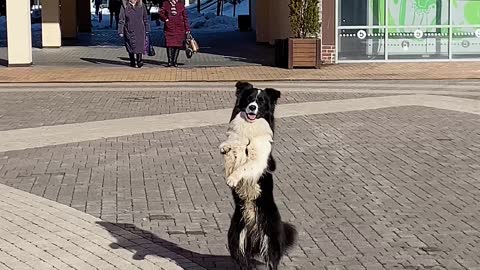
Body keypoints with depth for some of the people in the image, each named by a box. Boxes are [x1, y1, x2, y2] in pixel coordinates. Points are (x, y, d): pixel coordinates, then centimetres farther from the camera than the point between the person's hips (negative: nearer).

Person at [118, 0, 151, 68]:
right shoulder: (124, 6, -2)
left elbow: (145, 19, 12)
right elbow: (121, 20, 0)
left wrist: (147, 29, 13)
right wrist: (120, 31, -4)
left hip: (140, 31, 0)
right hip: (129, 31, 0)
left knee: (139, 46, -13)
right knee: (130, 46, 8)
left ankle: (139, 60, -5)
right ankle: (132, 62, 22)